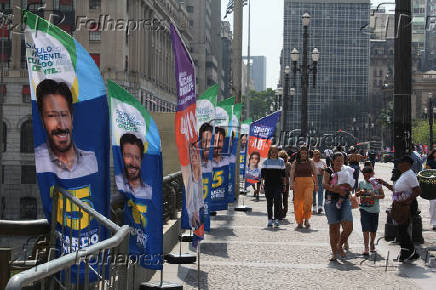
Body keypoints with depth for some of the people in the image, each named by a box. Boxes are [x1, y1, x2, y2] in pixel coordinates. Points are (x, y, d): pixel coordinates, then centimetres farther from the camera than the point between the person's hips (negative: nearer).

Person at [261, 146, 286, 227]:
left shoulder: (281, 161, 10)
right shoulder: (266, 161, 8)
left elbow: (284, 174, 12)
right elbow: (263, 173, 5)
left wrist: (284, 185, 8)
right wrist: (262, 183, -5)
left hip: (278, 185, -1)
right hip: (268, 185, 1)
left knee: (277, 202, -11)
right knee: (269, 202, 5)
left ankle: (276, 219, -10)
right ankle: (270, 219, 12)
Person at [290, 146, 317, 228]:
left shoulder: (310, 162, 9)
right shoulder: (295, 163, 6)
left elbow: (314, 174, 14)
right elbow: (292, 174, -2)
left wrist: (316, 184, 16)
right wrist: (291, 183, -16)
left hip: (309, 183, 0)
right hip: (298, 183, 0)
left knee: (309, 200, -17)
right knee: (298, 202, 1)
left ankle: (306, 219, -2)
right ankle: (299, 222, 11)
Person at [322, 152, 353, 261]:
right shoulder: (328, 171, 5)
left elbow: (350, 187, 12)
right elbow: (324, 184, -8)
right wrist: (337, 190, -17)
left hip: (344, 201, 3)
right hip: (331, 201, -3)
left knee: (348, 227, -9)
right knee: (333, 227, 0)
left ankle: (340, 246, 16)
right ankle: (334, 252, 10)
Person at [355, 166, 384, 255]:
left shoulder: (377, 183, 0)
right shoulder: (361, 183, 6)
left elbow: (382, 195, 0)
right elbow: (356, 194, 15)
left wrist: (374, 196, -17)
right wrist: (360, 192, -6)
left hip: (374, 210, 0)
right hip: (364, 209, 0)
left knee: (373, 230, 10)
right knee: (366, 229, -9)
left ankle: (372, 244, 33)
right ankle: (366, 248, -9)